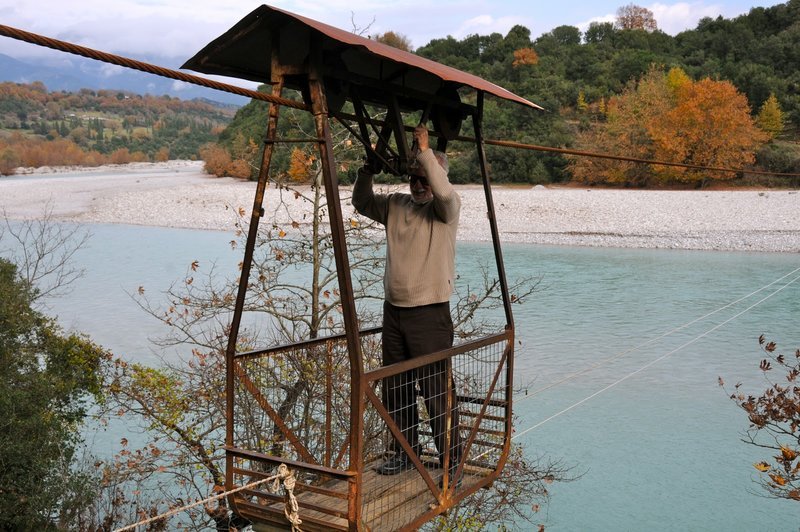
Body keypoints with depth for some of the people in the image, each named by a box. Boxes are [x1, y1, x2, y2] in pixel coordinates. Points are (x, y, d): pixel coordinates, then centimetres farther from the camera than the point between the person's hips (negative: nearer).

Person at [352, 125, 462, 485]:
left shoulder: (447, 208, -5)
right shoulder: (396, 205, 12)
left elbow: (443, 191, -26)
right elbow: (362, 203, 16)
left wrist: (426, 150, -19)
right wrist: (367, 171, 1)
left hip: (430, 313, -6)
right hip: (394, 310, 7)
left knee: (436, 389, -3)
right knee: (394, 389, 14)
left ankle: (452, 459, 10)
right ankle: (404, 452, 29)